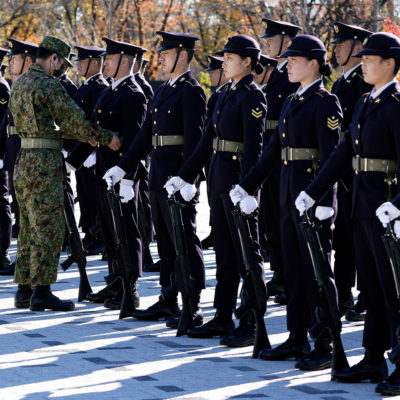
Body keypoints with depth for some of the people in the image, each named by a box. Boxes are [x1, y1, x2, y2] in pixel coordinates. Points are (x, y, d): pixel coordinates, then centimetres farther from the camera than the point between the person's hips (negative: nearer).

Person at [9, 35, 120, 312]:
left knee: (30, 228, 14)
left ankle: (24, 289, 17)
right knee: (49, 229, -6)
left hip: (25, 162, 10)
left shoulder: (20, 84, 15)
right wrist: (106, 138, -1)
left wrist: (85, 137, 21)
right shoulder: (48, 85, -14)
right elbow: (74, 121, -13)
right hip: (44, 165, -9)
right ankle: (42, 292, -6)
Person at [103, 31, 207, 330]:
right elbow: (147, 133, 19)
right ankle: (168, 301, 20)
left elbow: (194, 137, -19)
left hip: (178, 174, -9)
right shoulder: (164, 90, 17)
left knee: (184, 239, -5)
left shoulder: (191, 91, -11)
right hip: (158, 174, 9)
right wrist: (123, 167, 16)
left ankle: (193, 306, -1)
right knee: (165, 238, 13)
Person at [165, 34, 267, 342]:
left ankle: (251, 325, 1)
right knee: (224, 254, 12)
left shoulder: (252, 96, -11)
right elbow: (209, 140, 18)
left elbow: (254, 146, -19)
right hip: (219, 178, 9)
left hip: (239, 179, -9)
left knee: (247, 253, -3)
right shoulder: (227, 94, 15)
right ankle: (223, 319, 18)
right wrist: (185, 176, 17)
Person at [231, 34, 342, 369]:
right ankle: (298, 340, 18)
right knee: (293, 267, 11)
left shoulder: (326, 102, -11)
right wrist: (247, 186, 15)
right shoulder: (293, 102, 15)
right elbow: (273, 150, 18)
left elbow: (331, 155, -17)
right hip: (290, 191, 9)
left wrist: (324, 202, -23)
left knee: (316, 269, -5)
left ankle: (325, 347, 0)